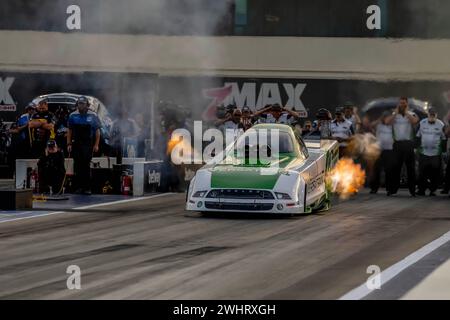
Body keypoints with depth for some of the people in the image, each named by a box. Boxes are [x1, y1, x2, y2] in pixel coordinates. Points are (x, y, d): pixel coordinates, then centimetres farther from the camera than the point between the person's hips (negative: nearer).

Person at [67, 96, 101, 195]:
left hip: (88, 145, -2)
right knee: (77, 165, 1)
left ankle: (87, 188, -6)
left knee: (86, 165, -8)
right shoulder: (73, 116, 8)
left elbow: (97, 131, 5)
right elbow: (69, 131, 11)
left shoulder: (93, 116, 4)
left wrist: (96, 145, -2)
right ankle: (79, 186, 7)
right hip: (76, 144, 2)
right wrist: (69, 144, 4)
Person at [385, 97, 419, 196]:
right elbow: (388, 122, -8)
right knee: (396, 166, 4)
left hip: (408, 143, -1)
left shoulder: (411, 114, 6)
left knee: (410, 167, 0)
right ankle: (394, 189, 9)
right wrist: (396, 112, -3)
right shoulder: (394, 114, 11)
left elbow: (415, 121, -17)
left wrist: (406, 112, -6)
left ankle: (412, 189, 4)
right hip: (397, 143, 1)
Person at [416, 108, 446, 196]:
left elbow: (444, 139, 6)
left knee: (435, 174, 1)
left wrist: (444, 151, 2)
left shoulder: (441, 125, 0)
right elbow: (417, 136, 11)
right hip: (423, 153, 1)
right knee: (422, 173, 0)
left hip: (436, 154, -1)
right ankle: (421, 190, 8)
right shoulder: (422, 123, 3)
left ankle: (433, 190, 11)